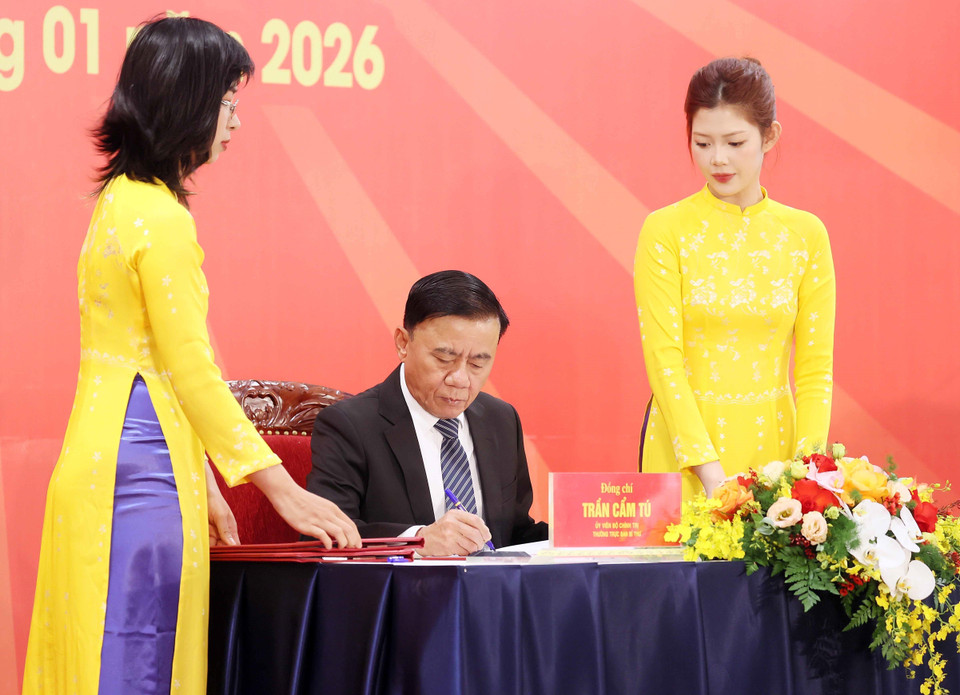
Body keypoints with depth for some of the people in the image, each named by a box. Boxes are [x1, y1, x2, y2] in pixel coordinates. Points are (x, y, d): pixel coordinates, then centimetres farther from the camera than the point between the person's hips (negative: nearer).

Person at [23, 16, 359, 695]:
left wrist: (201, 483, 19)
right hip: (139, 477, -9)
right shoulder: (162, 219, -14)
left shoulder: (121, 201, 15)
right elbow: (194, 375, -14)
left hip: (100, 468, 9)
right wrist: (284, 491, -10)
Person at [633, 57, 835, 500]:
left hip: (774, 444, 2)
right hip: (684, 447, -2)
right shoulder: (665, 230, -4)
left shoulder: (806, 234, 4)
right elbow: (664, 358, -9)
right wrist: (710, 471, -19)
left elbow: (815, 365, 2)